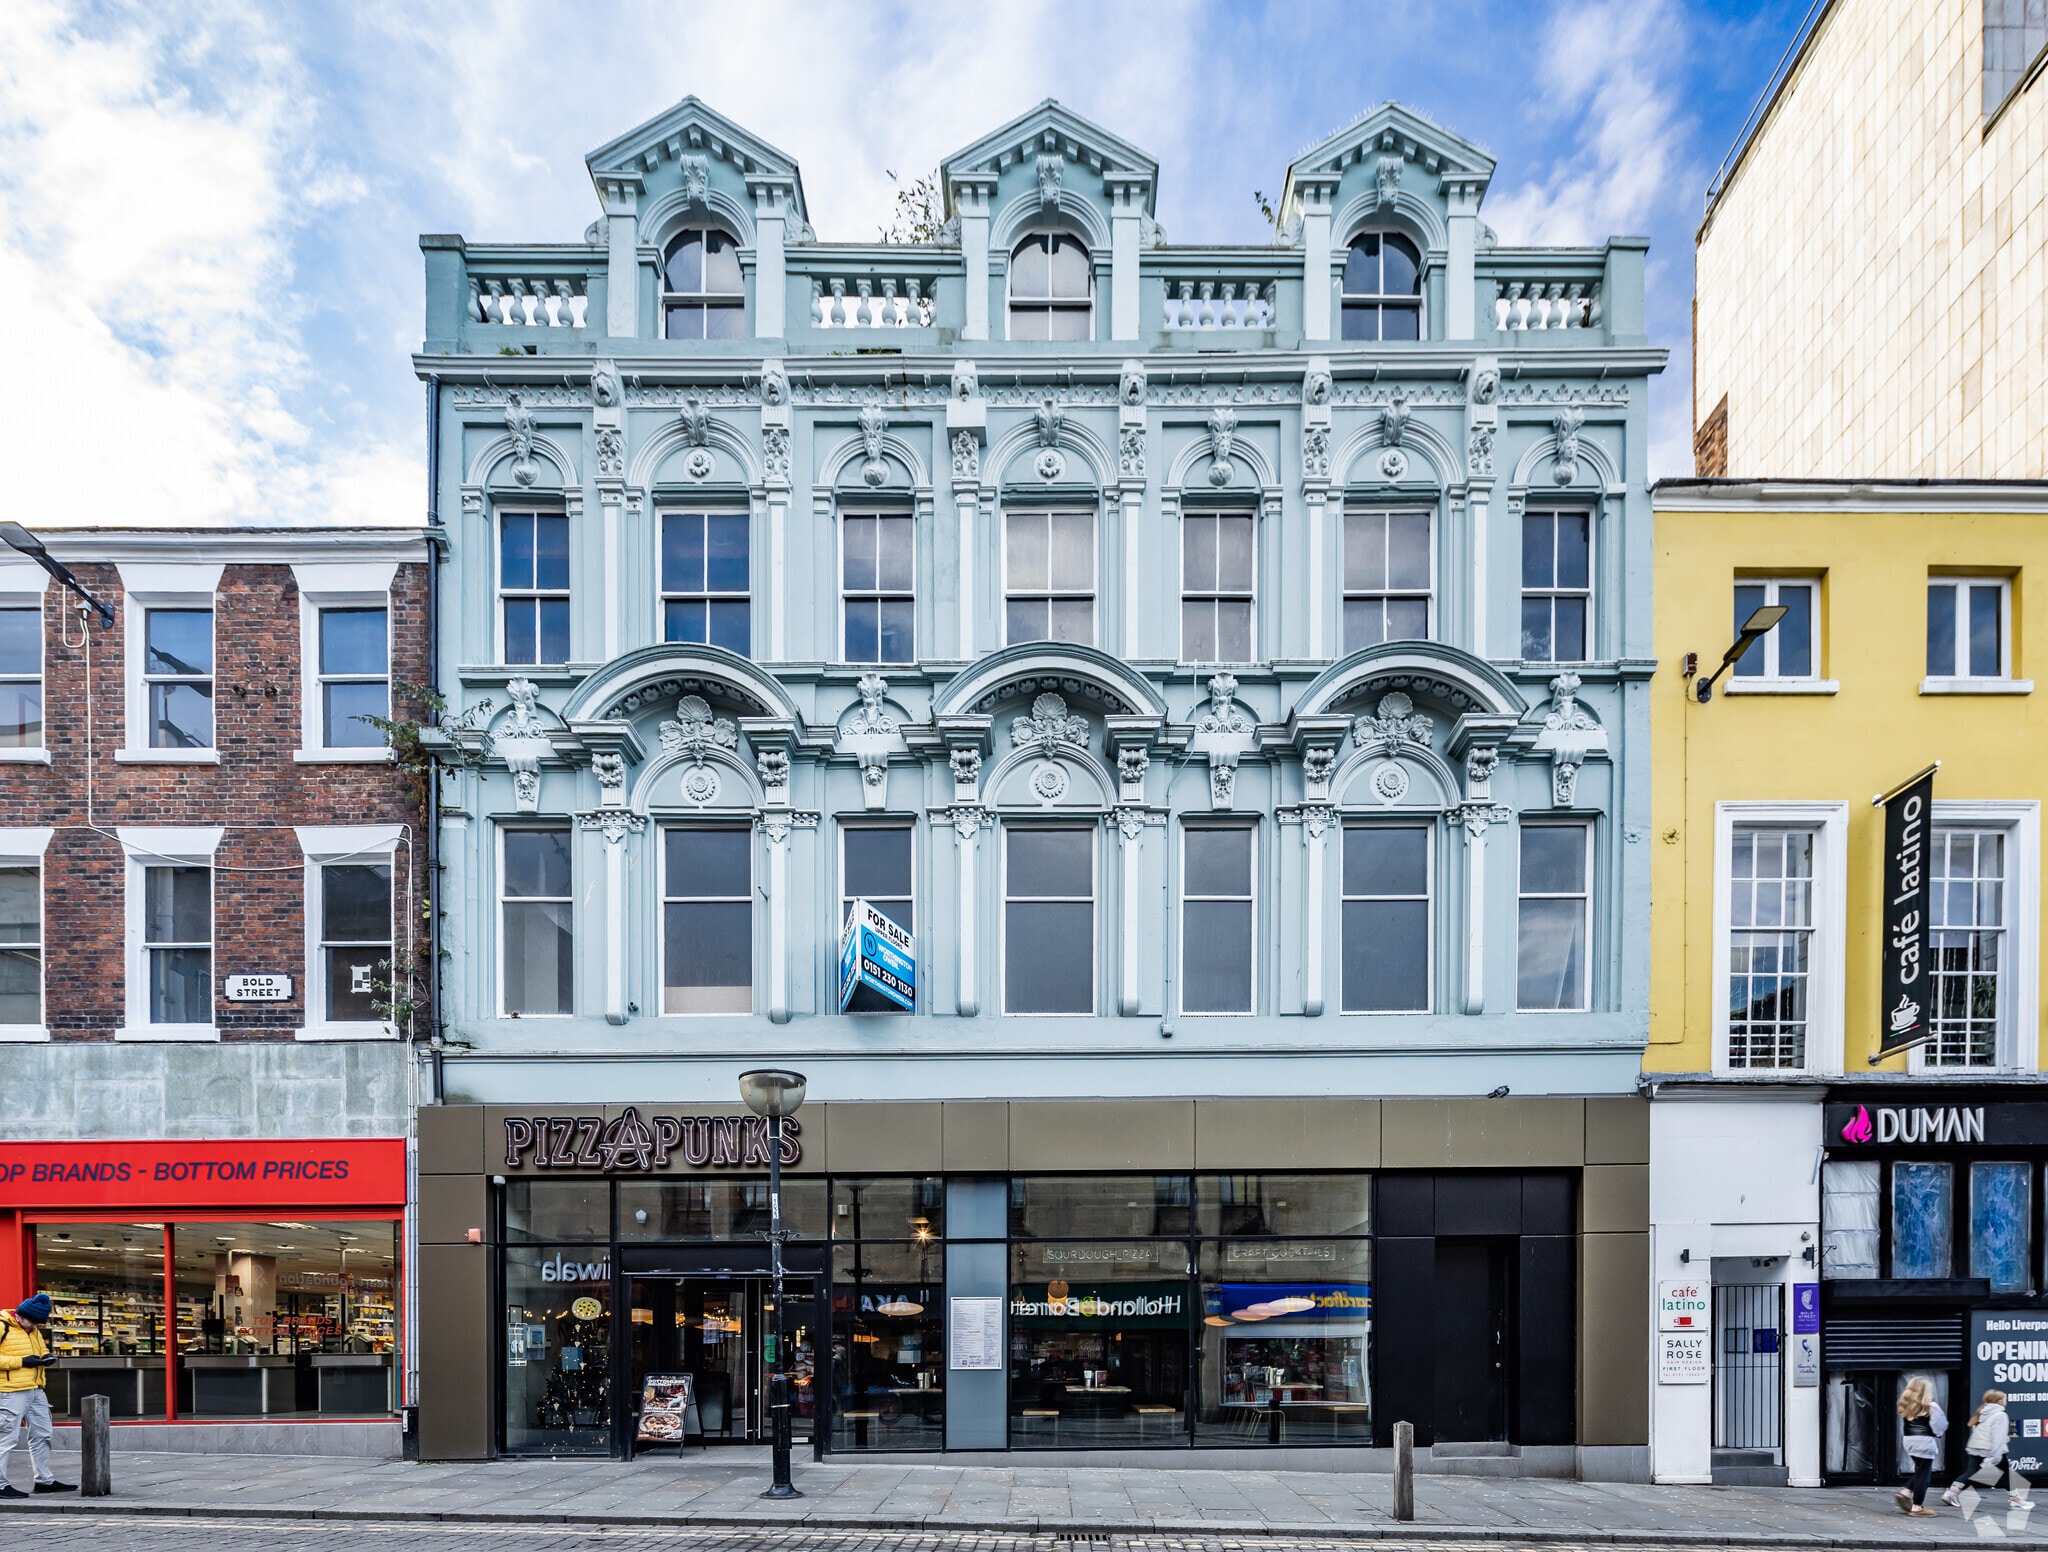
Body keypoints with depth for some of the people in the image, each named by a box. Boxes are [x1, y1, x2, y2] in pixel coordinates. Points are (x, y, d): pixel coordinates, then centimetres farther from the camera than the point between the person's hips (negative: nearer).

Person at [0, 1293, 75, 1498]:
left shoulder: (34, 1331, 15)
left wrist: (45, 1358, 4)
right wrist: (22, 1361, -22)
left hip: (36, 1391, 9)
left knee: (41, 1435, 13)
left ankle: (45, 1480, 21)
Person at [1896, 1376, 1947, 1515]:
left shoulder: (1906, 1405, 10)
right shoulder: (1931, 1406, -10)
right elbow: (1940, 1426, -8)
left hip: (1909, 1441, 7)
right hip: (1924, 1442, -7)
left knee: (1920, 1471, 20)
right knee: (1924, 1473, 1)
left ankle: (1906, 1492, 7)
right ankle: (1917, 1507, 3)